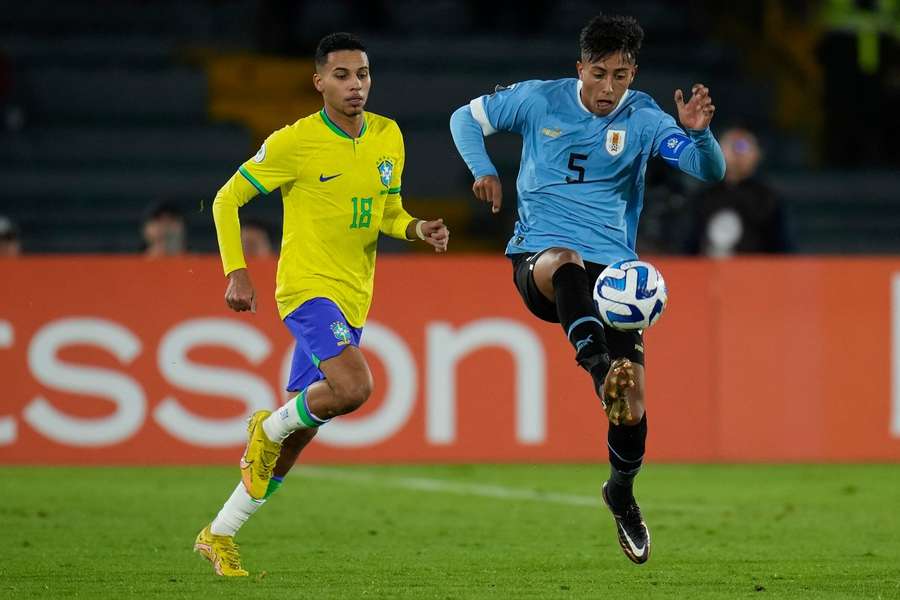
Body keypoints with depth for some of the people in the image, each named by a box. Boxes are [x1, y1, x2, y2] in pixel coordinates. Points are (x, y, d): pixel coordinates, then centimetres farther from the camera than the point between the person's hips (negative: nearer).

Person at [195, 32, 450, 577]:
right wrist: (236, 272, -10)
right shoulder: (294, 143, -10)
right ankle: (271, 426, 0)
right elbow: (227, 200, -1)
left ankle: (220, 535, 20)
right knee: (353, 387, -30)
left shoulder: (389, 137, 7)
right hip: (307, 286, -6)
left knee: (296, 435, 8)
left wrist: (420, 229, -3)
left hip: (352, 300, 6)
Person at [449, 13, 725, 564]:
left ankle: (622, 495, 23)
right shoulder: (538, 100, 0)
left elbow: (712, 171, -11)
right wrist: (484, 171, -5)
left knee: (632, 397, -6)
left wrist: (699, 133, -32)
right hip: (538, 257, -1)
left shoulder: (644, 120, -1)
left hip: (613, 266, 2)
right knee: (566, 263, -41)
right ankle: (600, 368, -64)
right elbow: (466, 117, 13)